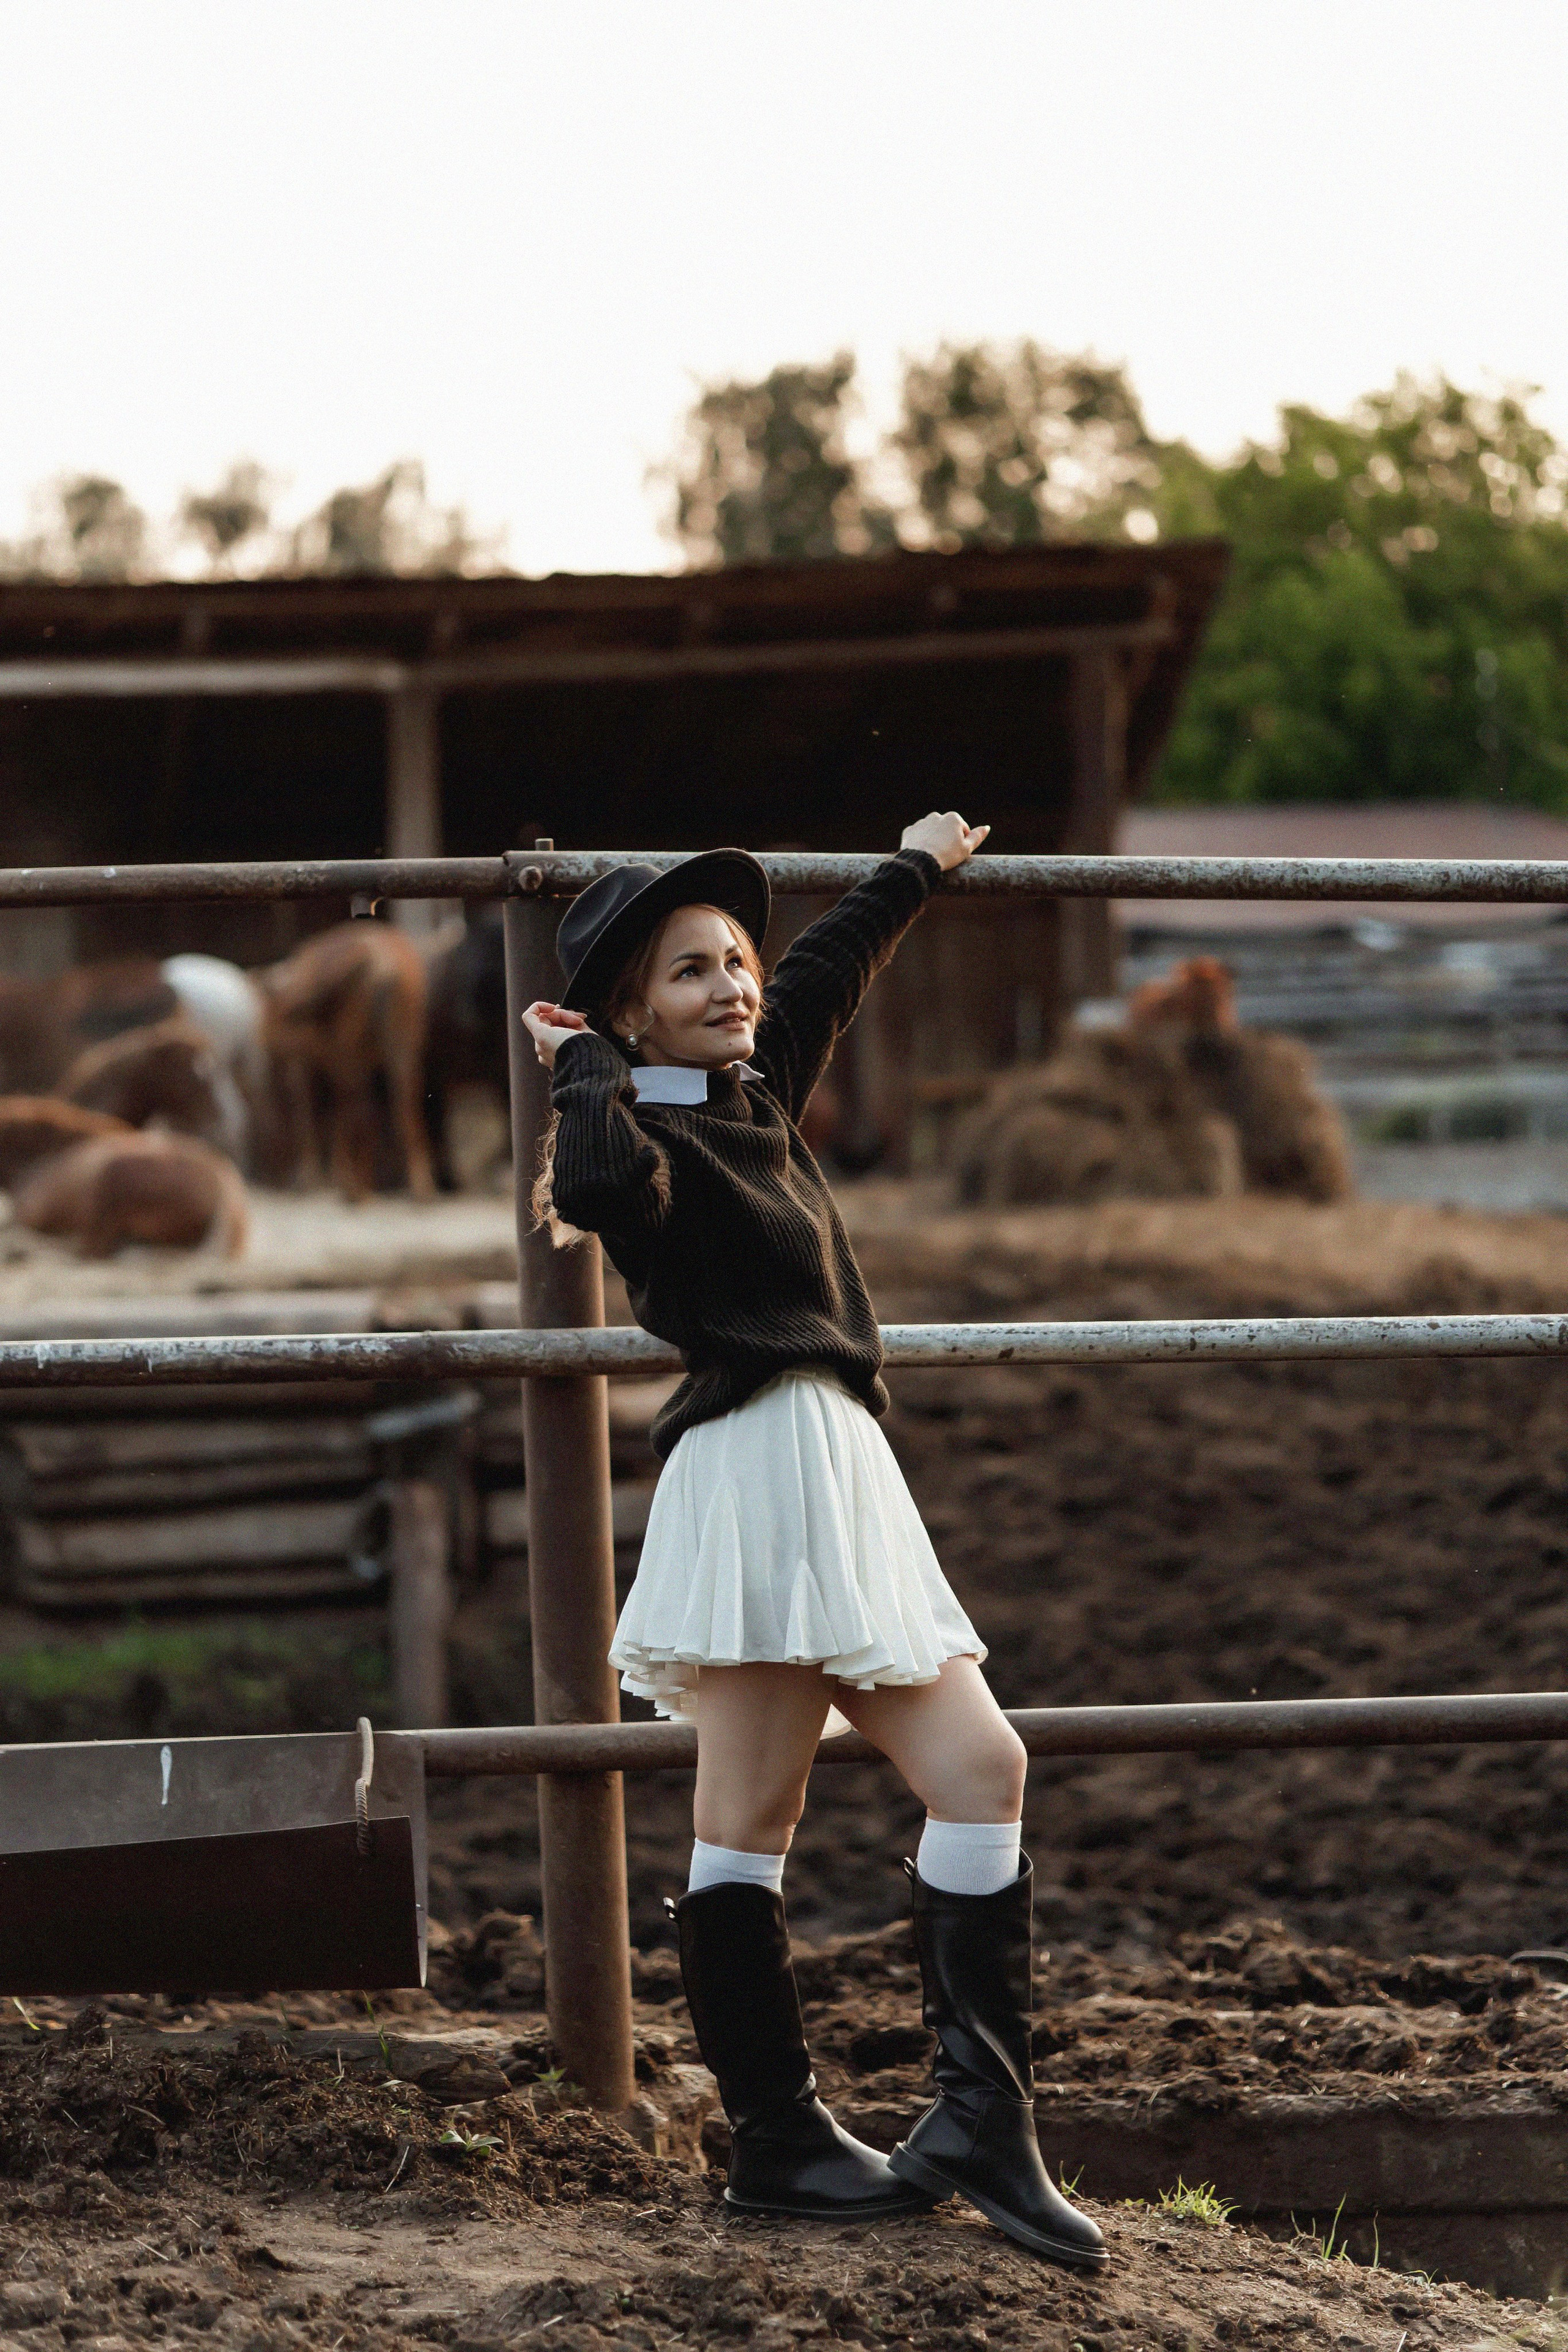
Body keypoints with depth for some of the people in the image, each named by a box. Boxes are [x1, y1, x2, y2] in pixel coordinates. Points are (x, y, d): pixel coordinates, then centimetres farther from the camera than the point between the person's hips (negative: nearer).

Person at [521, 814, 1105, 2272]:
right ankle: (777, 2143, -9)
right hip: (763, 1470, -10)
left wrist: (913, 871, 51)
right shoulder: (649, 1138, -8)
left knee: (979, 1772, 2)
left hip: (834, 1482, 10)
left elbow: (829, 971, 38)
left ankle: (981, 2121, 0)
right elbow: (601, 1181, -33)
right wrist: (584, 1071, -16)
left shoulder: (756, 1096, 19)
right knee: (747, 1824, -9)